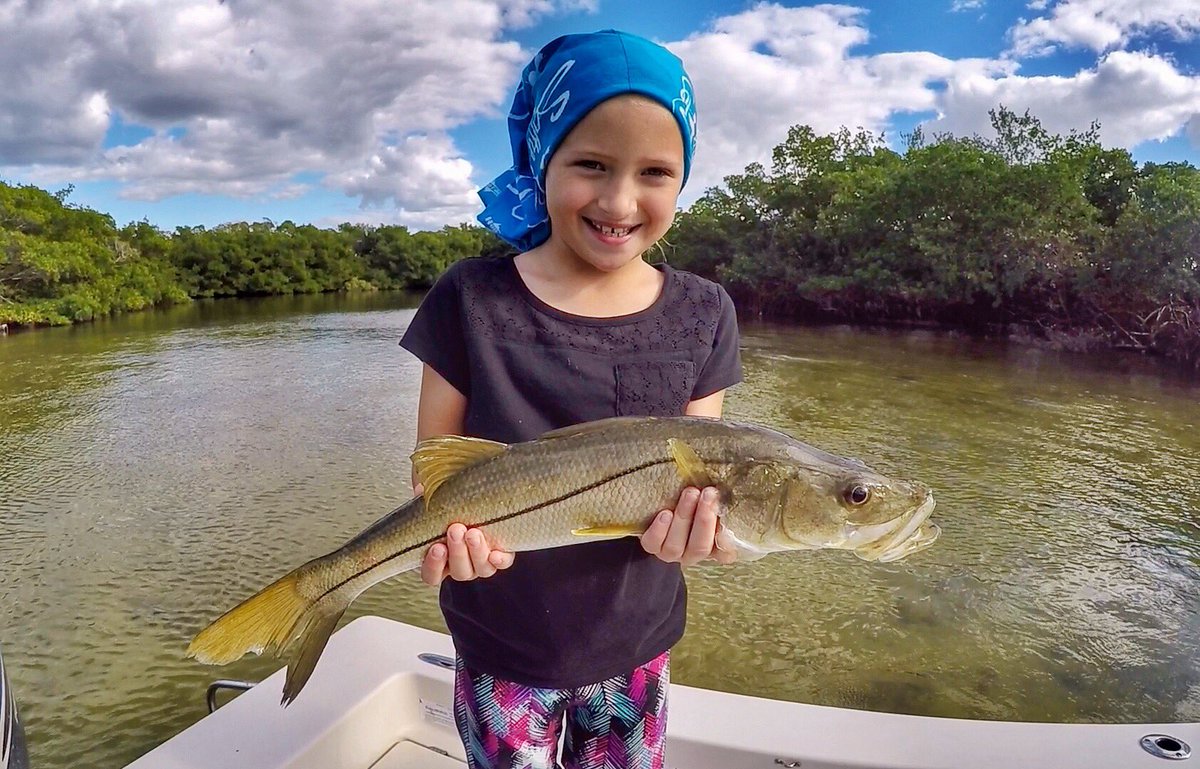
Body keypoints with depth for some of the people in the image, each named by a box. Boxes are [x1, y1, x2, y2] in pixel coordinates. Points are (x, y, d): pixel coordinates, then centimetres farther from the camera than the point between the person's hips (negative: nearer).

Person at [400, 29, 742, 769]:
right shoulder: (472, 300, -13)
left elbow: (696, 475, -6)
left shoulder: (702, 316, -7)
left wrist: (690, 519, -29)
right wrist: (447, 530, -29)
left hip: (635, 645, 2)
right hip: (502, 650, -1)